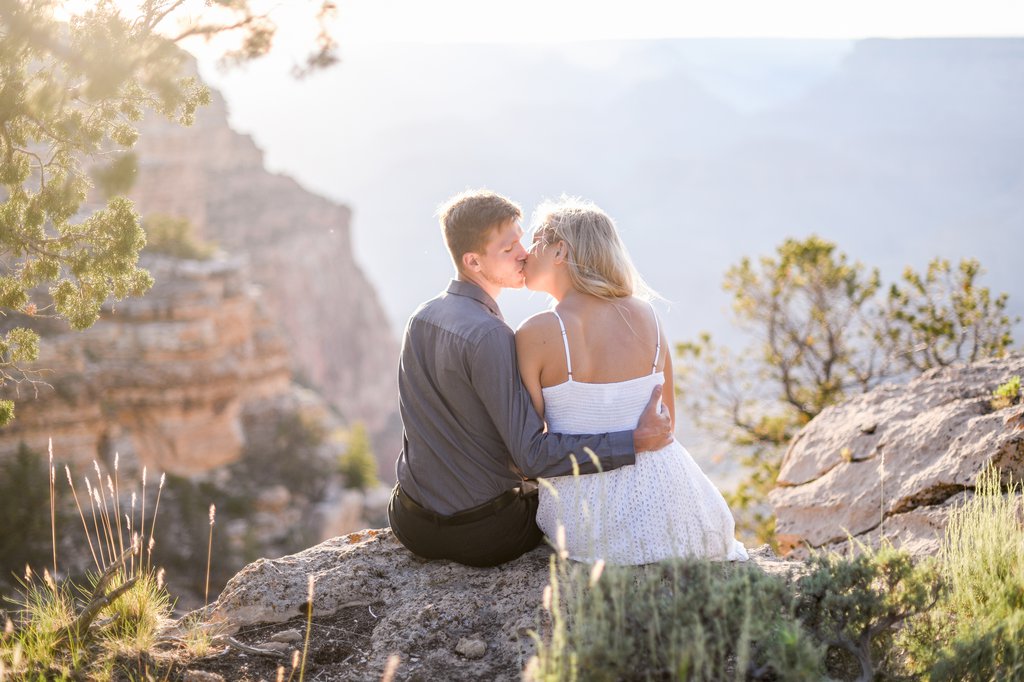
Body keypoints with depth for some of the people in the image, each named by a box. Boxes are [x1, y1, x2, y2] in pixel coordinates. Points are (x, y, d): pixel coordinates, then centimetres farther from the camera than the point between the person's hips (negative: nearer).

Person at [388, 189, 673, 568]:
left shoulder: (420, 318, 1)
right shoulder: (488, 335, -25)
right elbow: (533, 457, -26)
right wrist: (636, 441, -24)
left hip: (412, 524, 7)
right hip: (479, 535, -7)